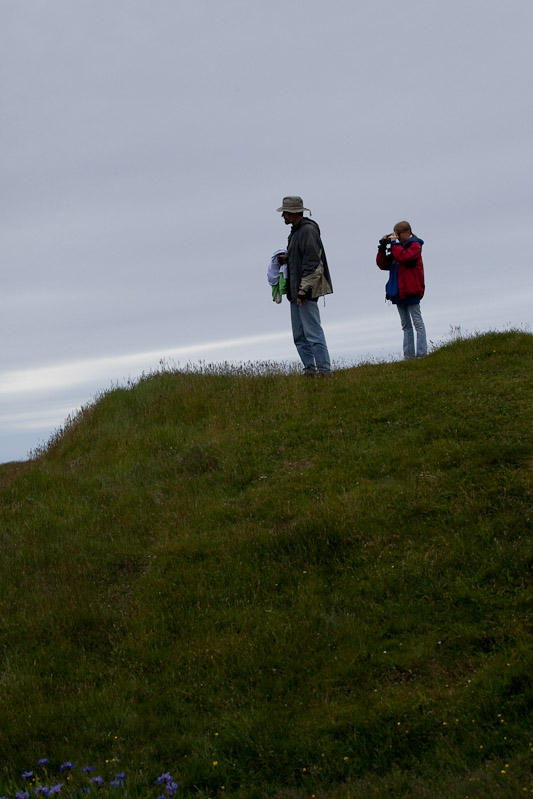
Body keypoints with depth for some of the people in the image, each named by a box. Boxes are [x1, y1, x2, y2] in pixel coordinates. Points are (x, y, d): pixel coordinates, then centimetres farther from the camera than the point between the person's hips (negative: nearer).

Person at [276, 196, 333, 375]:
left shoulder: (308, 230, -13)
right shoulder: (295, 231, 18)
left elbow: (313, 262, -20)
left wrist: (304, 288, -23)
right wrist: (286, 259, 9)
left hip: (307, 292, -11)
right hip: (296, 291, 11)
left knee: (313, 332, -11)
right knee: (299, 336, 11)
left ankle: (324, 370, -9)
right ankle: (310, 370, 14)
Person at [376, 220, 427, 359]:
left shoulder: (414, 246, -3)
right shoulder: (398, 247, 17)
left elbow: (404, 257, -24)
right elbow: (382, 264, 13)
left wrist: (395, 243, -15)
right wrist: (383, 247, 3)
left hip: (410, 292, -8)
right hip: (398, 292, 8)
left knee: (417, 322, -7)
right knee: (406, 325, 9)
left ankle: (422, 353, -8)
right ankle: (409, 355, 11)